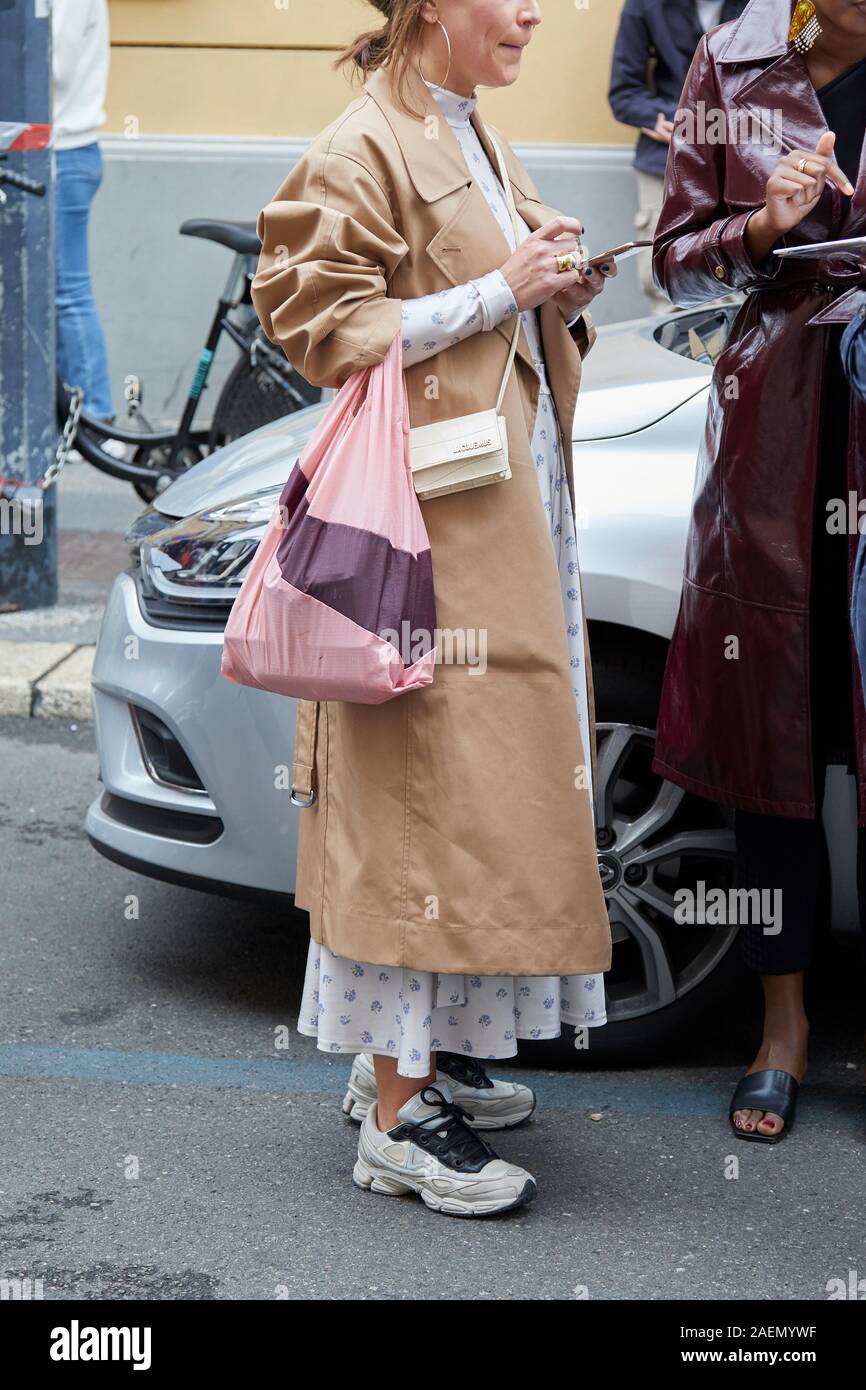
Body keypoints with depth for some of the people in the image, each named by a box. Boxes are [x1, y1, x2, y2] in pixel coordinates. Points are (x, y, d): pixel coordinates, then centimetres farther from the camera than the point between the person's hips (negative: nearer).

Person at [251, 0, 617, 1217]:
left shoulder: (477, 143, 18)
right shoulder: (364, 150, -11)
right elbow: (320, 326, -17)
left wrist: (561, 296, 4)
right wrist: (498, 291, -17)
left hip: (513, 515, 10)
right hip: (428, 528, -10)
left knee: (485, 784, 13)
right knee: (426, 793, -10)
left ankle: (425, 1049, 25)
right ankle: (397, 1116, -5)